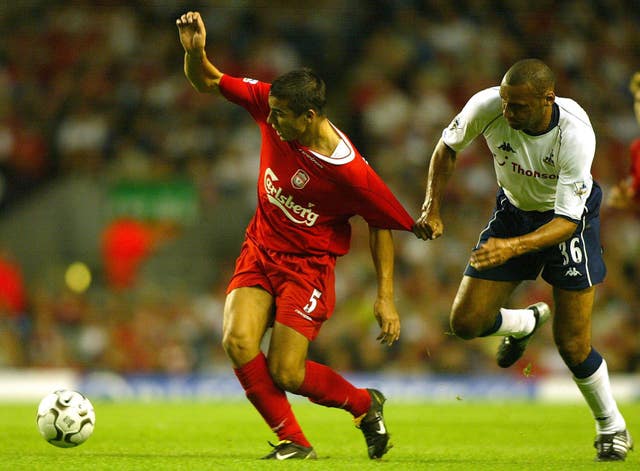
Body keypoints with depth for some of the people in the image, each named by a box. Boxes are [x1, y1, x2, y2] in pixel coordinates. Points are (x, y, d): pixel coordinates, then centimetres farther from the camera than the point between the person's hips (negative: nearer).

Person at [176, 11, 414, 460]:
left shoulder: (349, 171, -24)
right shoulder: (270, 104, -13)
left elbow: (382, 224, -8)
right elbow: (206, 82, -2)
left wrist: (386, 297, -9)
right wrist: (196, 51, -24)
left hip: (309, 265, -5)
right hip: (260, 250, 5)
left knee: (285, 373, -10)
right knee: (238, 341, -19)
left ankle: (364, 404, 21)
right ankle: (294, 441, -3)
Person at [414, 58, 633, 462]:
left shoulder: (575, 134, -36)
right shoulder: (487, 107, -26)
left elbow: (567, 221, -32)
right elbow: (449, 146, -3)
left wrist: (512, 246, -46)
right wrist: (432, 208, -13)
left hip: (568, 220, -4)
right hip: (514, 210, 4)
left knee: (573, 345, -7)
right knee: (466, 323, -6)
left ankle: (613, 428, 20)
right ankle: (528, 322, 29)